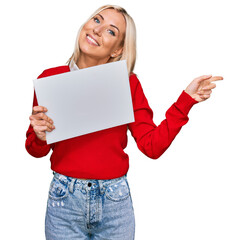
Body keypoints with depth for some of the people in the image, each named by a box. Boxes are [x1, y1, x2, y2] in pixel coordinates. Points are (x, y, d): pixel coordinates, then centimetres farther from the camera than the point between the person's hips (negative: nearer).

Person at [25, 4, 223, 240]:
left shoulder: (128, 83, -2)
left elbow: (152, 146, -7)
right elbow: (36, 150, 5)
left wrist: (186, 99, -10)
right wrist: (40, 137, -16)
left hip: (115, 202, 1)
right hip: (64, 199, 0)